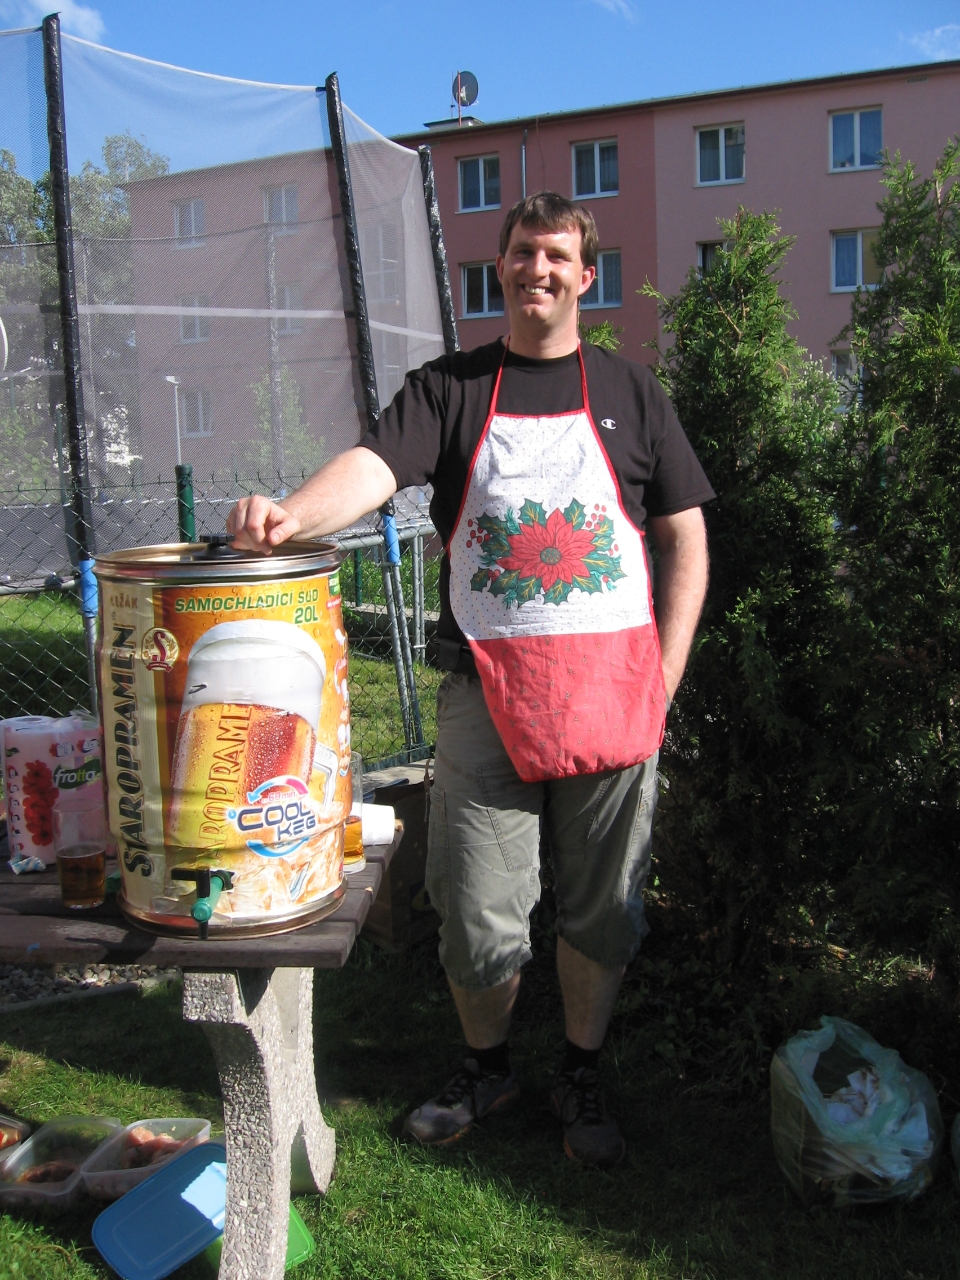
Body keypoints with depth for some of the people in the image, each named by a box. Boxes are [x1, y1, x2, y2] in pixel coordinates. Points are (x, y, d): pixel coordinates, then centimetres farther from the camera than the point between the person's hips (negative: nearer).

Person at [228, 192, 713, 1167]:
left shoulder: (629, 392, 9)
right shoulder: (449, 388, 6)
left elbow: (684, 538, 8)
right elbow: (375, 465, -13)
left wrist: (662, 678, -1)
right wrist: (294, 515, -35)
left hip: (611, 687, 1)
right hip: (484, 691, -1)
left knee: (602, 902, 11)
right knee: (476, 910, 5)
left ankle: (582, 1079, 32)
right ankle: (485, 1067, 32)